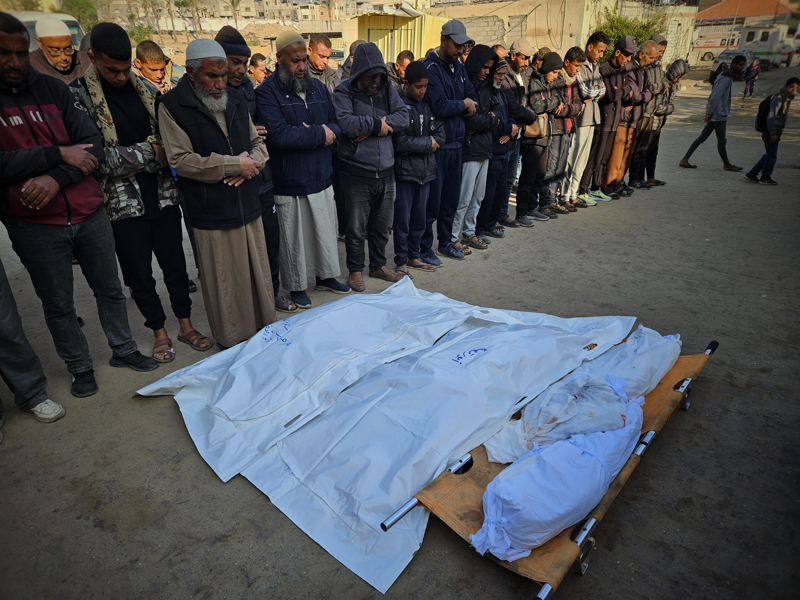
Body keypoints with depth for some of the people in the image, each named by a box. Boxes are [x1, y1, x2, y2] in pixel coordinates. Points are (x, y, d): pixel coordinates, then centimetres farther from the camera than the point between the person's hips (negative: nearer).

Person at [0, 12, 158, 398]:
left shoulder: (52, 88, 4)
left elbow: (93, 144, -3)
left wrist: (56, 179, -17)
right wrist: (58, 154, -17)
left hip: (88, 213, 2)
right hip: (34, 224, -2)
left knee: (110, 289, 14)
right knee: (58, 305, 11)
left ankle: (123, 350, 33)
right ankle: (80, 368, 30)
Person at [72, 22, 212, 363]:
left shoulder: (145, 90, 6)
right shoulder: (78, 96, -6)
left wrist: (130, 164, -8)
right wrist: (148, 152, -13)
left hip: (162, 194, 3)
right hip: (122, 202, -2)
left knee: (175, 263, 9)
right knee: (139, 273, 8)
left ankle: (185, 324, 26)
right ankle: (159, 331, 26)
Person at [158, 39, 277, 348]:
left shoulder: (235, 100, 13)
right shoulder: (172, 106, -5)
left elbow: (258, 142, 18)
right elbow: (180, 160, -12)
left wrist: (251, 162, -6)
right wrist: (233, 164, -14)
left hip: (249, 206, 5)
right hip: (212, 215, -5)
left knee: (259, 274, 12)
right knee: (224, 285, 2)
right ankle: (233, 345, 18)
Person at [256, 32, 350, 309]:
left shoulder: (318, 87, 11)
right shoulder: (267, 92, -10)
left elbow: (337, 124, 11)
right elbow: (279, 134, -24)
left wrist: (328, 130, -14)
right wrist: (320, 134, -16)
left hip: (321, 178, 6)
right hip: (289, 183, -6)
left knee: (326, 231, 16)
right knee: (294, 239, 6)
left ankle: (326, 275, 35)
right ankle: (297, 287, 23)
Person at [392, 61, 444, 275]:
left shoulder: (429, 104, 10)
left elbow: (440, 136, 5)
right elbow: (399, 141, -18)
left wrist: (417, 145, -11)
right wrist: (427, 143, -8)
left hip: (426, 170, 6)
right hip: (404, 170, -6)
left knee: (419, 218, 13)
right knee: (402, 219, 1)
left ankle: (413, 256, 26)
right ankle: (401, 261, 13)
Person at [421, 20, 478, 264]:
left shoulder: (459, 67, 13)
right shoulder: (431, 68, -13)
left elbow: (472, 97, 15)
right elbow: (440, 107, -24)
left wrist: (468, 105, -8)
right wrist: (463, 104, -7)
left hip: (455, 143, 8)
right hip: (437, 144, -8)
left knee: (451, 197, 15)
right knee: (432, 199, -1)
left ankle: (445, 241, 29)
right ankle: (425, 247, 12)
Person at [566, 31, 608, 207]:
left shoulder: (595, 66, 18)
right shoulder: (578, 66, -9)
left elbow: (602, 89, 11)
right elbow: (585, 92, -16)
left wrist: (593, 96, -8)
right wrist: (599, 92, 2)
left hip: (593, 118, 8)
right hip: (580, 118, -8)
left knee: (585, 158, 10)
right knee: (575, 158, -6)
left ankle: (579, 191, 17)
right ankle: (568, 194, 0)